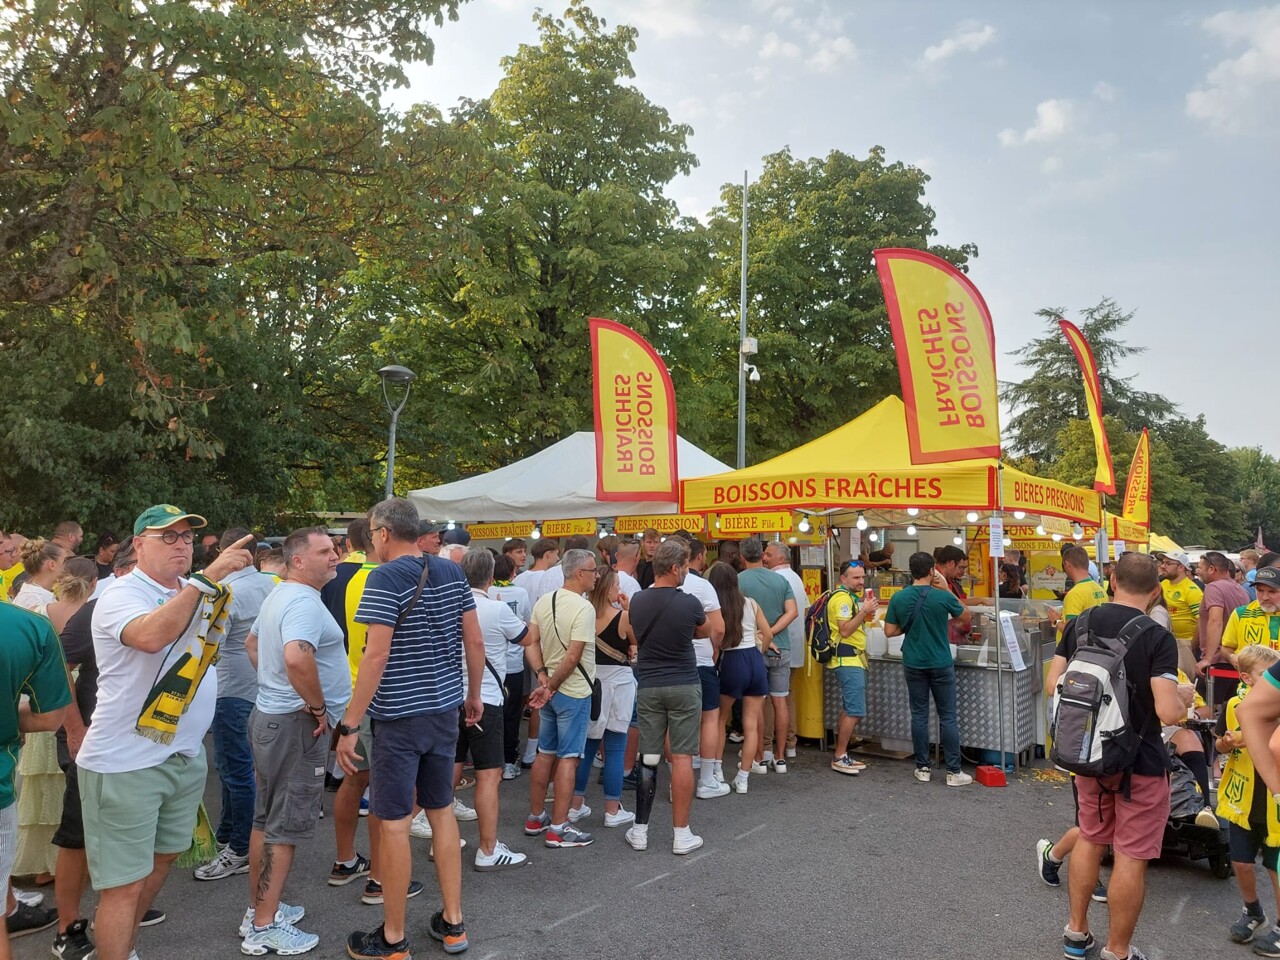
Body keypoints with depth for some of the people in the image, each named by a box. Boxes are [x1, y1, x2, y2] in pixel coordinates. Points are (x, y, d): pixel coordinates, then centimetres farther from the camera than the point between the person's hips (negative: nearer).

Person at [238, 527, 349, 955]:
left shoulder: (277, 595, 11)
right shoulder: (304, 602, -22)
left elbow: (251, 643, 26)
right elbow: (296, 657, -38)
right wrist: (318, 706, -24)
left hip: (268, 713, 10)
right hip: (296, 724, -10)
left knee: (266, 818, 18)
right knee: (286, 825, 0)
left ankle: (258, 909, 31)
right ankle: (265, 927, 11)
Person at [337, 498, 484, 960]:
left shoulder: (385, 577, -15)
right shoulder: (452, 572, 3)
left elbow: (378, 654, -21)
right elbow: (475, 641, 6)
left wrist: (349, 725, -17)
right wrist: (474, 695, 19)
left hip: (399, 718, -6)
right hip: (445, 711, 6)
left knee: (394, 824, 6)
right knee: (442, 812, 17)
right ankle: (452, 923, 26)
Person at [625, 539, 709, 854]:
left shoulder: (637, 601, -3)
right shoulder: (688, 603, -14)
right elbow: (704, 631, 7)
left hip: (648, 686, 3)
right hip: (684, 686, -3)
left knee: (648, 758, 10)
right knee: (682, 758, 2)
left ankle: (640, 831, 16)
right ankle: (681, 834, 8)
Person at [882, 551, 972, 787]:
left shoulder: (898, 598, -6)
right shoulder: (942, 596, -14)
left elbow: (889, 631, -2)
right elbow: (965, 617, 5)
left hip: (913, 665, 2)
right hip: (941, 664, -2)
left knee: (919, 715, 10)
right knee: (947, 717, 6)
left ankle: (922, 768, 15)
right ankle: (953, 771, 11)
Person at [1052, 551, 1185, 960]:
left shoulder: (1079, 625, -3)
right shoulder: (1158, 637, -18)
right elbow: (1168, 712, -24)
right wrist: (1185, 700, -2)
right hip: (1140, 762, -5)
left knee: (1090, 839, 21)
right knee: (1131, 856, 8)